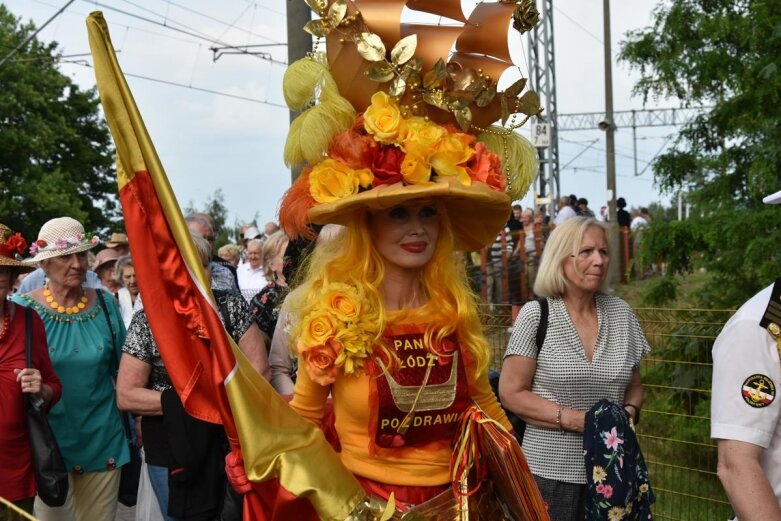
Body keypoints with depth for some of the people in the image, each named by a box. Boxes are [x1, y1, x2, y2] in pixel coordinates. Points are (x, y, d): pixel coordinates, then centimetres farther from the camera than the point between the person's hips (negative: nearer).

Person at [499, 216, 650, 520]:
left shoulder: (621, 314, 6)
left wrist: (630, 412, -7)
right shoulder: (536, 315, -7)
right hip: (551, 473, -4)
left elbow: (634, 386, 15)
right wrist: (575, 419, -17)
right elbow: (511, 394, -9)